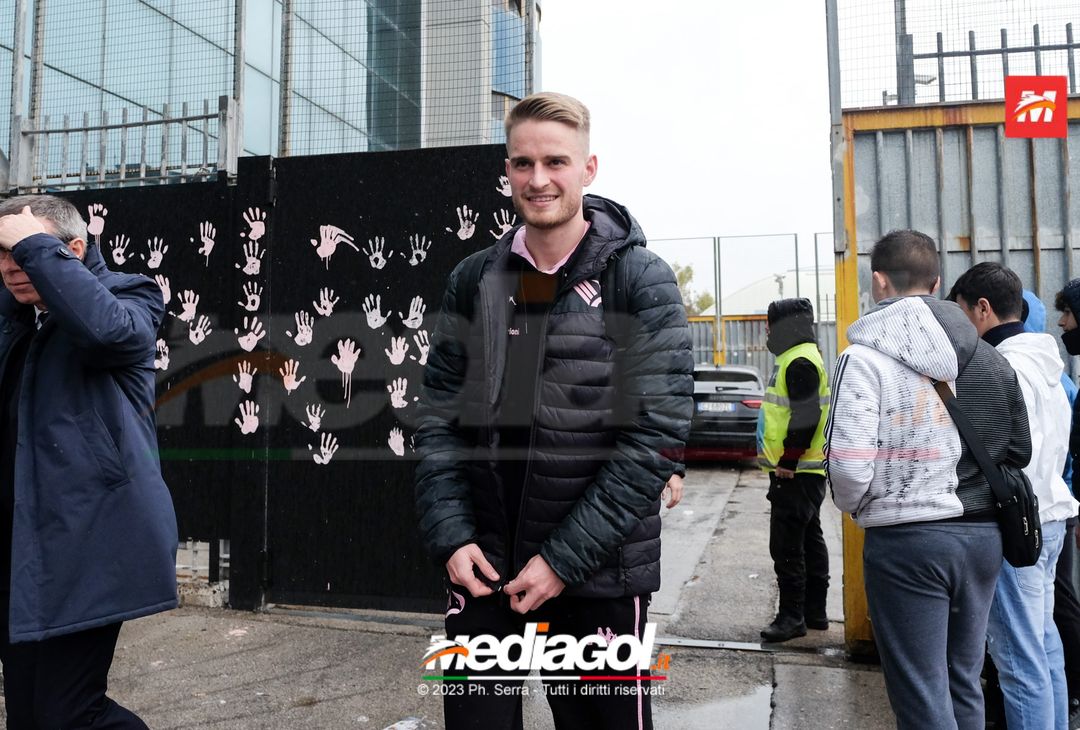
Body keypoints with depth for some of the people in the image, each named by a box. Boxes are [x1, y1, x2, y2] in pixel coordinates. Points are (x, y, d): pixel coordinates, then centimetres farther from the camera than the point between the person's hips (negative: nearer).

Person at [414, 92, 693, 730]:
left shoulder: (641, 282, -7)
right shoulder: (474, 281, 4)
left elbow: (658, 433, -12)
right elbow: (439, 414, 6)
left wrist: (564, 559, -15)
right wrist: (451, 536, -5)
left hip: (598, 577, -2)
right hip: (481, 567, 3)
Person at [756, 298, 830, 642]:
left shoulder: (799, 362, -17)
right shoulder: (798, 358, 16)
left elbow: (806, 417, -24)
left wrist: (787, 462, -21)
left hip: (795, 472, -11)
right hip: (804, 470, 11)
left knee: (786, 545, -6)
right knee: (809, 539, 16)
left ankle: (792, 616, 1)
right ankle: (815, 611, 25)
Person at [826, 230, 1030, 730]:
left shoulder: (865, 356, -13)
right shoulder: (991, 359, 8)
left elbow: (849, 465, -19)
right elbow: (1019, 451, 13)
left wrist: (855, 505, 1)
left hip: (906, 540, -6)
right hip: (982, 536, 6)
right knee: (963, 686, 20)